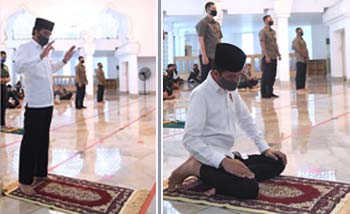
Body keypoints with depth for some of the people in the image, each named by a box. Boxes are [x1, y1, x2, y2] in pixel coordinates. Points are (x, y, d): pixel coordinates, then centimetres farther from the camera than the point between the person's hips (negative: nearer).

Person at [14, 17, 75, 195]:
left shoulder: (43, 50, 14)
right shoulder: (25, 48, -10)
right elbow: (17, 67, -30)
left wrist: (64, 60, 17)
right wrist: (40, 56, -37)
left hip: (47, 103, 8)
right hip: (34, 104, -8)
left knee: (43, 140, 16)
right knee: (30, 142, -3)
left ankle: (41, 173, 28)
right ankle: (24, 181, 5)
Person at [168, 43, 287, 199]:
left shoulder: (231, 91, 9)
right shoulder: (200, 95, -17)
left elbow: (246, 121, 20)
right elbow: (190, 140, -24)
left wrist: (265, 148, 9)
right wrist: (223, 161, -31)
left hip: (229, 156, 9)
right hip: (210, 160, -9)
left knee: (277, 163, 3)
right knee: (249, 188, -29)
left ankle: (221, 182, -12)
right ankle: (196, 168, -11)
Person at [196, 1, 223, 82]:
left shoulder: (217, 24, 18)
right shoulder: (203, 23, -5)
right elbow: (201, 40, -12)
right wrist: (204, 56, -19)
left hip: (217, 56, 8)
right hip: (207, 56, -8)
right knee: (206, 78, -5)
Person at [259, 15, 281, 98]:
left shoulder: (273, 31, 17)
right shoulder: (263, 31, -7)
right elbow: (262, 44, -14)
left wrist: (278, 54, 15)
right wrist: (266, 56, -20)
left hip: (274, 57, 8)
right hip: (267, 57, -8)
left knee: (273, 76, 8)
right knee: (266, 76, -5)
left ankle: (270, 92, 16)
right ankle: (264, 93, 2)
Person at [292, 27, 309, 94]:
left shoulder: (302, 40, 21)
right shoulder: (296, 40, -8)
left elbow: (305, 49, 20)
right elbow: (299, 50, -16)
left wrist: (307, 56, 3)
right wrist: (305, 56, -14)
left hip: (304, 60, 9)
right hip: (300, 59, -9)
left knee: (303, 74, 9)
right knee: (299, 74, -9)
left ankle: (303, 87, 12)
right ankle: (299, 88, -9)